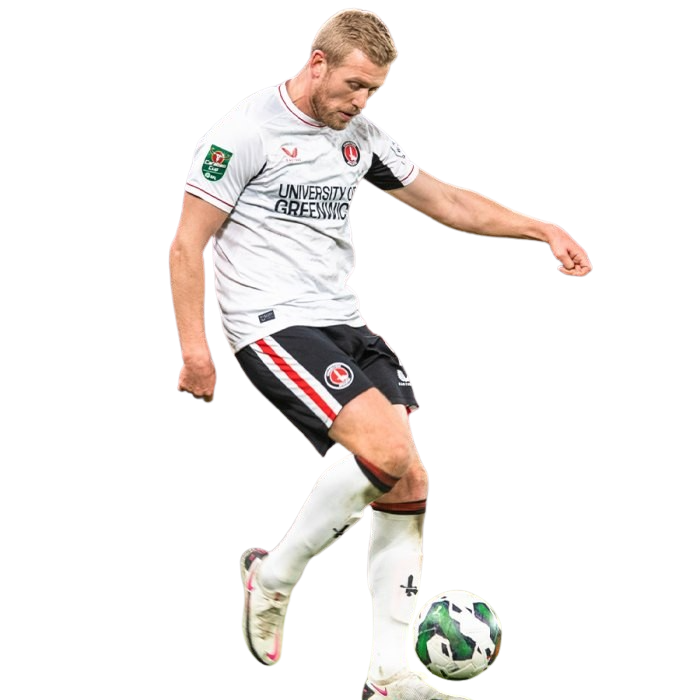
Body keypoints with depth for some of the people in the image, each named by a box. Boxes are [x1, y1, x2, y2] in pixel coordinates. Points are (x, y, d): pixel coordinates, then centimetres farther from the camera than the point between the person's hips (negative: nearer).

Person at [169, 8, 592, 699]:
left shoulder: (360, 138, 14)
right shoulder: (246, 130, -8)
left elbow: (447, 201, 22)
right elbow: (187, 245, -7)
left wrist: (544, 230, 14)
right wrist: (194, 348, -13)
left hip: (345, 321, 8)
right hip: (273, 324, -8)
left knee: (408, 485, -3)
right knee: (387, 453, -25)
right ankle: (273, 576, -3)